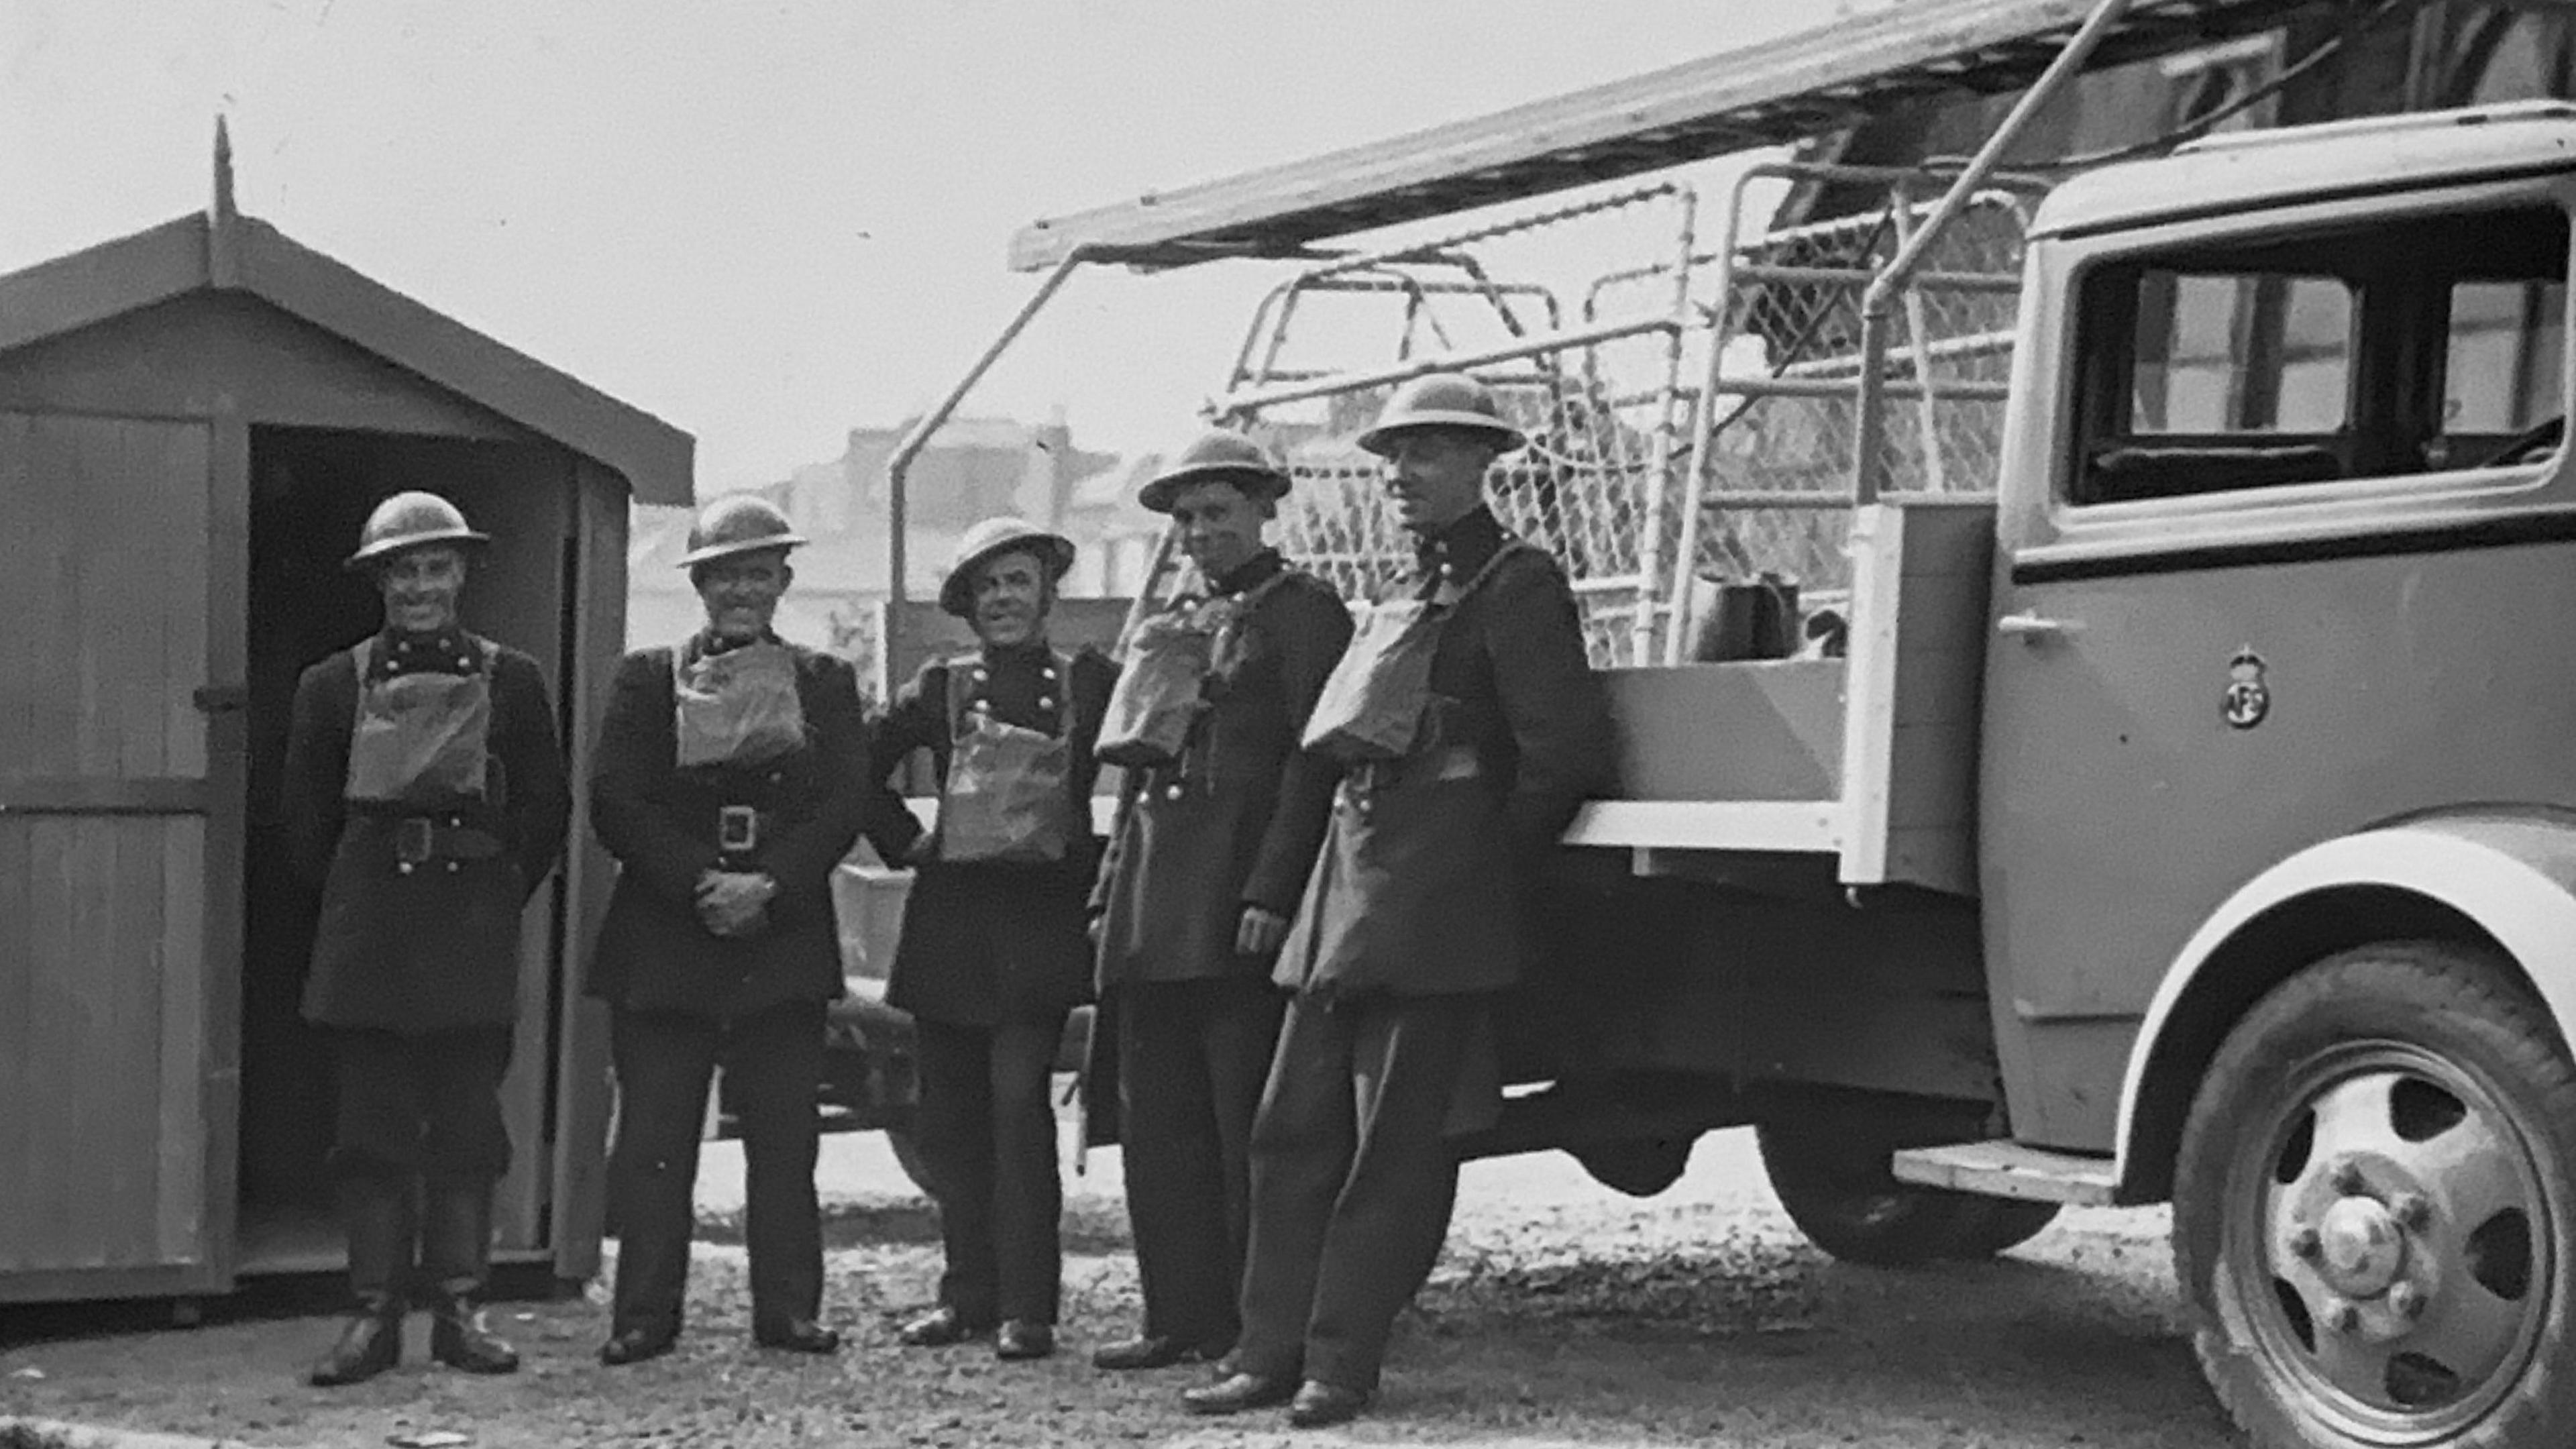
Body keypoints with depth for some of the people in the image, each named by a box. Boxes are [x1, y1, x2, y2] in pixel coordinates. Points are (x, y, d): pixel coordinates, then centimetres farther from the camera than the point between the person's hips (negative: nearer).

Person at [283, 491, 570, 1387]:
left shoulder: (511, 681, 5)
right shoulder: (333, 685, 4)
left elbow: (546, 807, 8)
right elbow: (304, 812, 10)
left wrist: (499, 897, 6)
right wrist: (349, 893, 9)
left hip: (475, 924, 0)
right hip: (368, 927, 0)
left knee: (467, 1126, 2)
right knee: (372, 1127, 0)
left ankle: (459, 1311, 9)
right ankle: (374, 1316, 5)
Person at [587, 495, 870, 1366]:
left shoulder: (824, 683, 12)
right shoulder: (648, 679, 9)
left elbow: (844, 805, 0)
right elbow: (617, 804, -2)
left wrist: (768, 886, -14)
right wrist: (701, 883, -14)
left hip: (785, 938, 1)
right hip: (662, 942, -1)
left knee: (783, 1137, 1)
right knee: (652, 1138, -2)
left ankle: (788, 1308, 8)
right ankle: (645, 1316, 4)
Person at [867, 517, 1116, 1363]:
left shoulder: (1090, 684, 4)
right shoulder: (941, 689, 9)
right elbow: (863, 770, 17)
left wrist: (1100, 859, 1)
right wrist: (904, 843, 9)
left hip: (1043, 918, -3)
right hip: (951, 914, 3)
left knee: (1018, 1102, -14)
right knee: (948, 1117, 5)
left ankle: (1026, 1308, -11)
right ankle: (969, 1294, 15)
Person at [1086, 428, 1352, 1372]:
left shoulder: (1302, 610, -3)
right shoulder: (1173, 622, 20)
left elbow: (1313, 761, -12)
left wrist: (1270, 894, -20)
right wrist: (1112, 893, 14)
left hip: (1239, 901, -8)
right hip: (1154, 918, 8)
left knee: (1247, 1125, -5)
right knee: (1157, 1122, 9)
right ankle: (1181, 1318, 16)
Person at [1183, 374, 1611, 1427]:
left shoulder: (1518, 587, -5)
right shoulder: (1409, 598, 22)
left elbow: (1565, 748, -11)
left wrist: (1498, 861, -3)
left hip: (1436, 905, -9)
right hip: (1349, 887, 9)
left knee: (1394, 1146, -4)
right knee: (1295, 1130, 8)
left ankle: (1341, 1365, 0)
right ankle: (1272, 1352, 12)